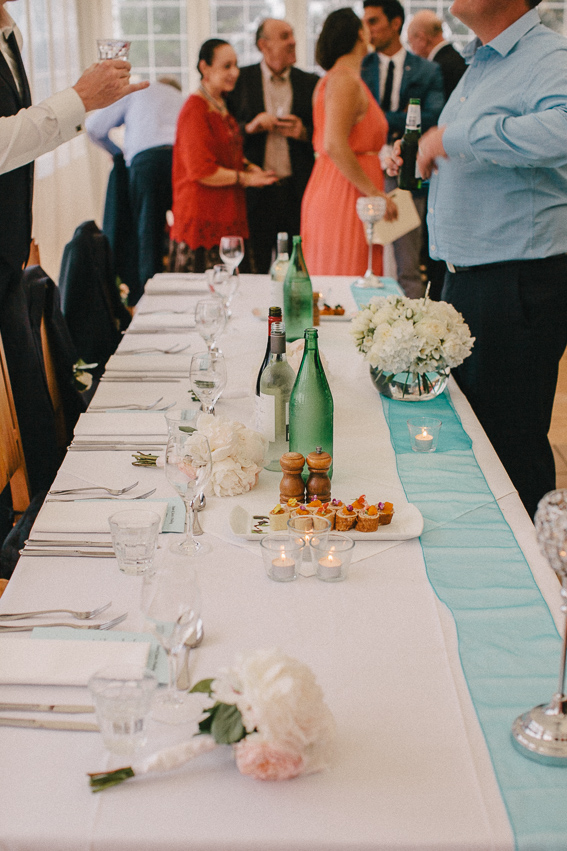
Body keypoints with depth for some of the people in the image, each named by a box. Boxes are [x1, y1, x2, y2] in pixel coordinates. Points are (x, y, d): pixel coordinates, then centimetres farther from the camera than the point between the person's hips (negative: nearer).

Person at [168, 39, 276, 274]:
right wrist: (245, 178, -10)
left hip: (227, 216, 9)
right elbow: (201, 171, -19)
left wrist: (248, 166, 7)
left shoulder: (221, 105, 15)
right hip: (202, 218, -9)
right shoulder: (195, 110, -14)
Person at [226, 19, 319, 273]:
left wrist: (304, 132, -8)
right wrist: (249, 128, -11)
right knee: (254, 271, 0)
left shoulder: (310, 83, 10)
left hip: (298, 192, 1)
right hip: (255, 192, -1)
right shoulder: (240, 80, 6)